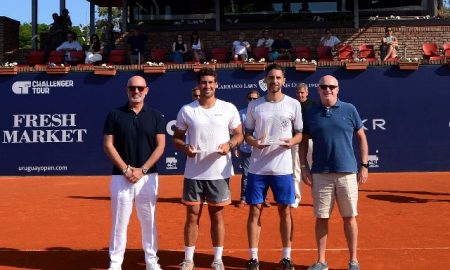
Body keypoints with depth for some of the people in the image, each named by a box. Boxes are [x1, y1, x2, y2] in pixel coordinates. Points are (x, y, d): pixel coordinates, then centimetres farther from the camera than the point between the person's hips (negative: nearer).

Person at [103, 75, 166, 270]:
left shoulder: (155, 116, 4)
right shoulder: (115, 115, 2)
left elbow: (160, 146, -1)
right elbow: (108, 145, -1)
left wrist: (142, 170, -11)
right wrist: (126, 169, -11)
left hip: (148, 176, 1)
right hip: (121, 176, -1)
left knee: (149, 221, 9)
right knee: (119, 221, 4)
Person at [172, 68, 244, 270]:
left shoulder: (229, 109, 1)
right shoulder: (186, 110, 2)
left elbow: (239, 134, 7)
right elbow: (176, 138, 8)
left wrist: (229, 145, -14)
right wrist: (184, 147, -14)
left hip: (219, 173, 0)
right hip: (193, 173, 0)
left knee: (217, 216, 8)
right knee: (192, 216, 5)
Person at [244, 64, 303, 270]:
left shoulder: (293, 104, 2)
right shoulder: (254, 105, 5)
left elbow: (300, 133, 7)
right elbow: (247, 134, 9)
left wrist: (292, 141, -15)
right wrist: (253, 142, -13)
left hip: (283, 168, 0)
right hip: (257, 167, 1)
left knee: (285, 211, 6)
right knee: (255, 211, 4)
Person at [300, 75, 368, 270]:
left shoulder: (349, 110, 3)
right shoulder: (311, 114, 6)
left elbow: (362, 138, 7)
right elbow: (303, 142, 11)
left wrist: (364, 165, 2)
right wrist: (304, 167, 1)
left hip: (347, 172, -1)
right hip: (320, 174, 1)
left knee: (349, 217, 6)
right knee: (321, 218, 6)